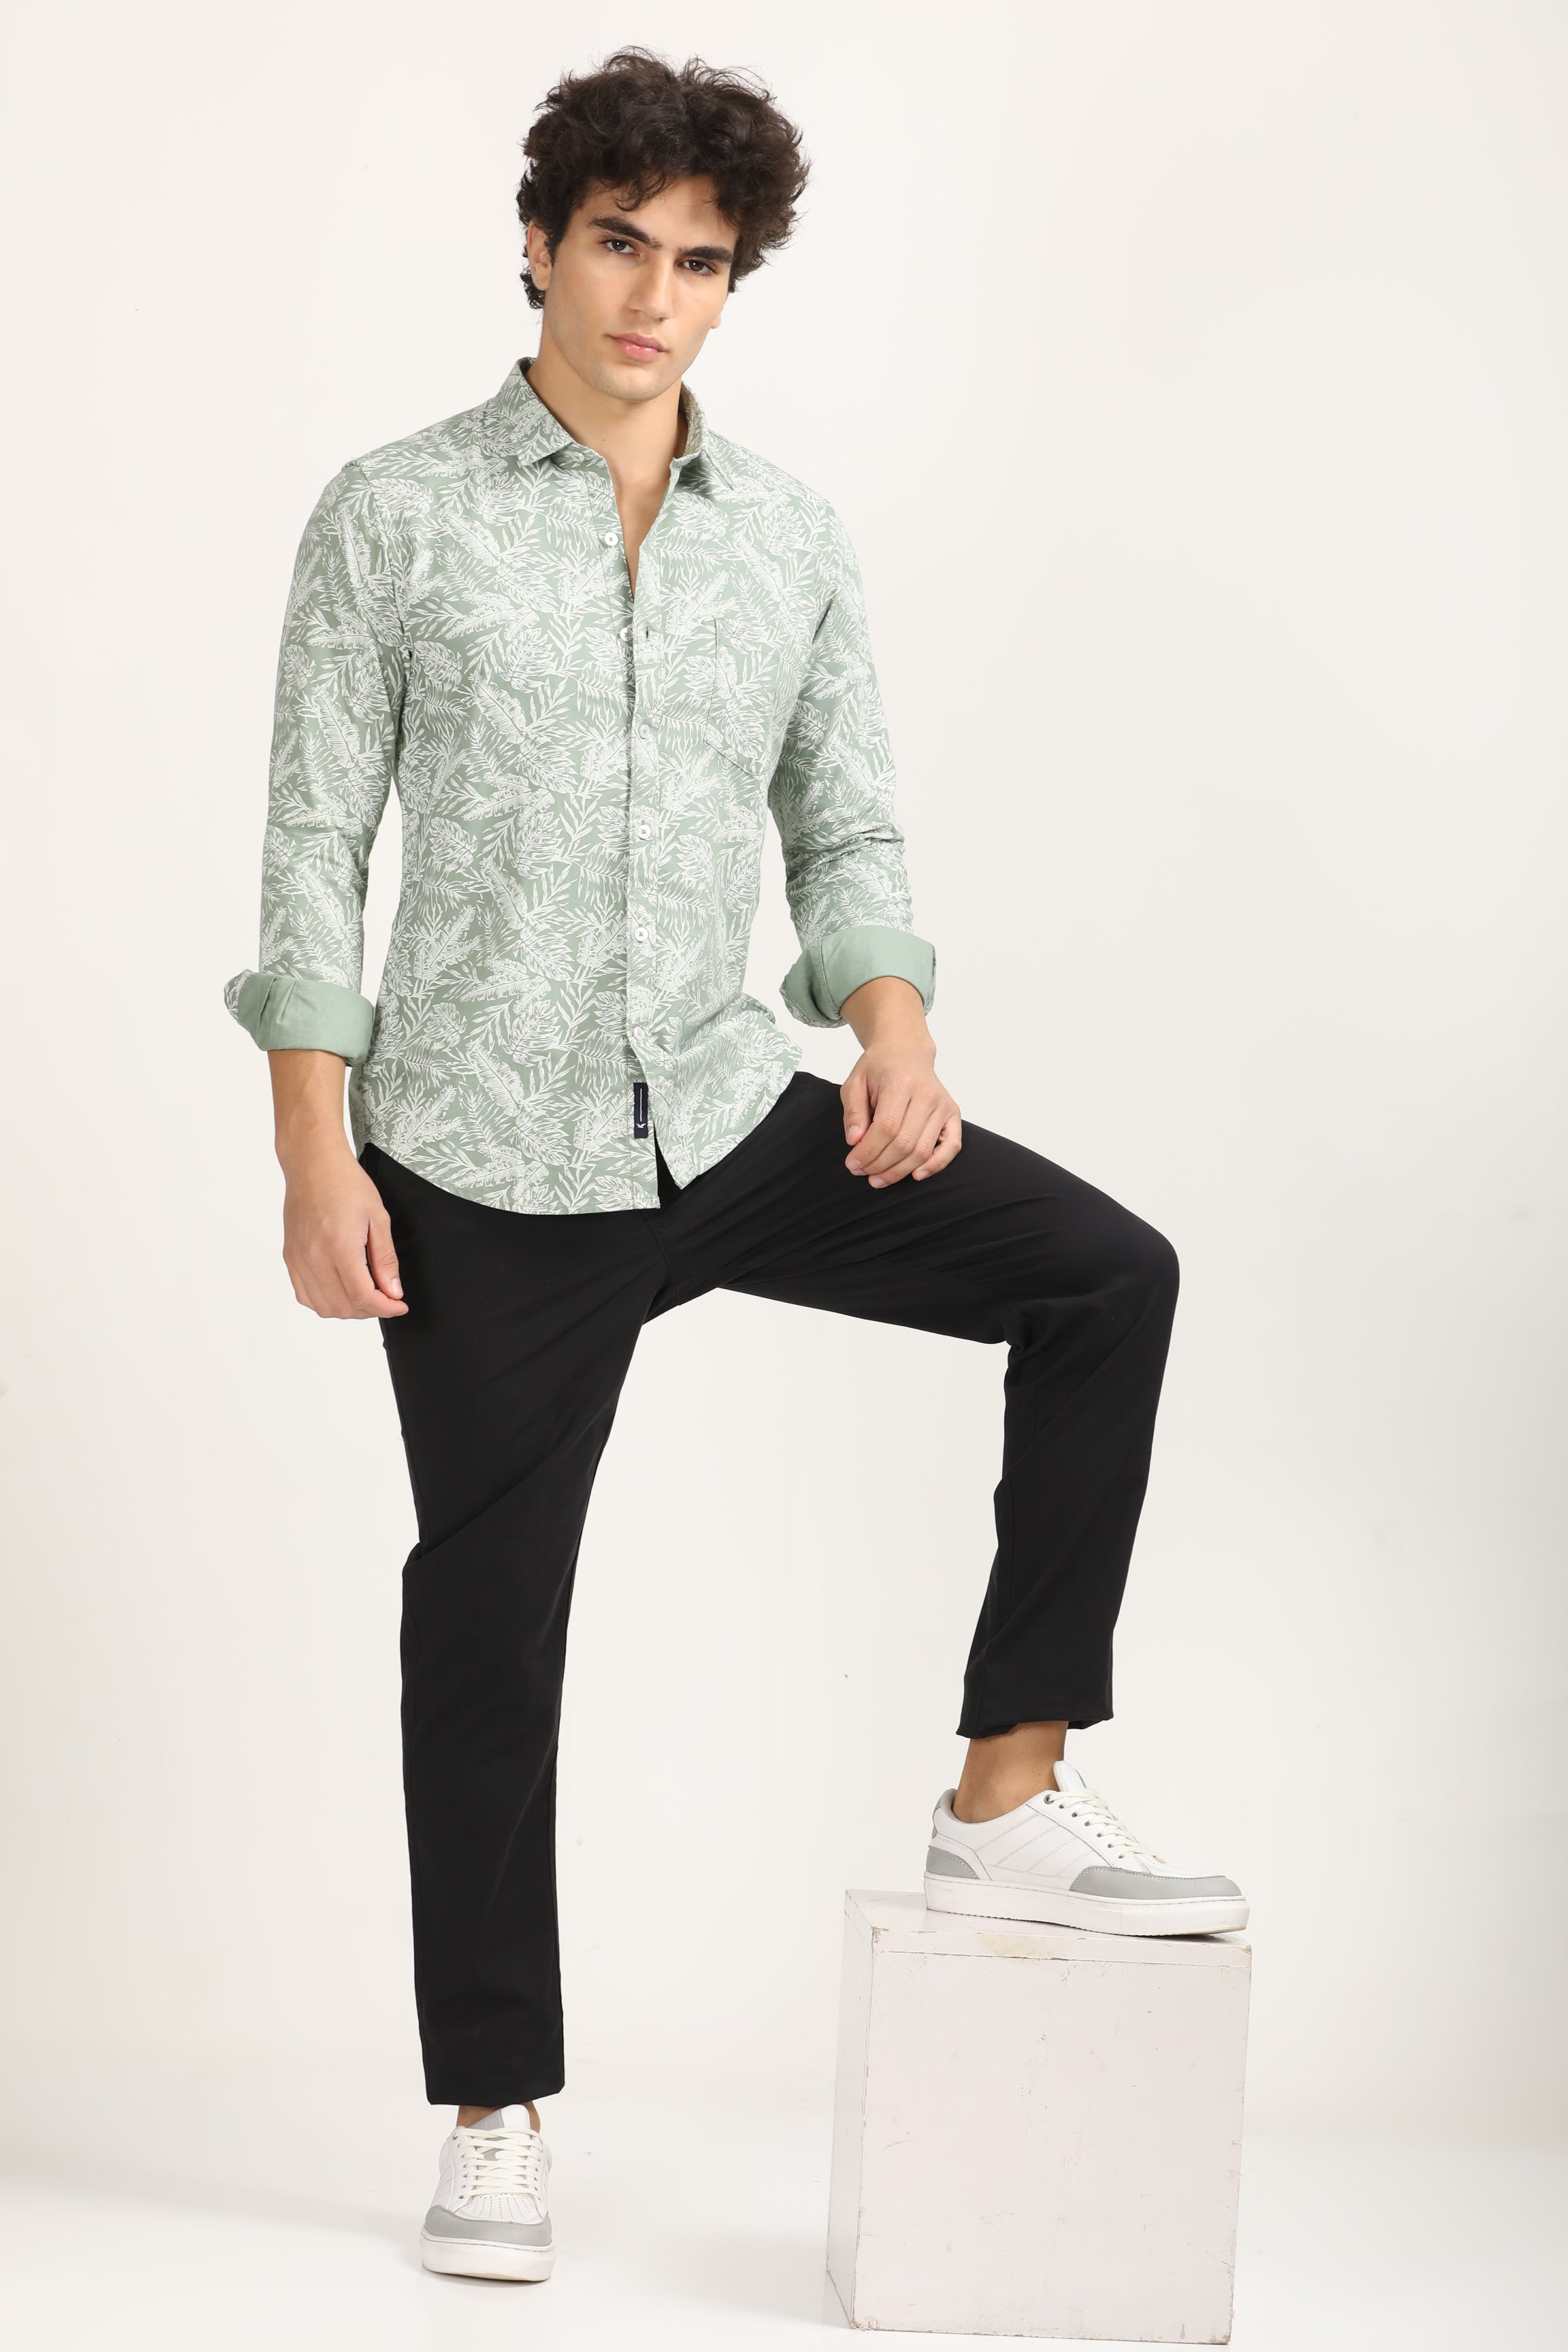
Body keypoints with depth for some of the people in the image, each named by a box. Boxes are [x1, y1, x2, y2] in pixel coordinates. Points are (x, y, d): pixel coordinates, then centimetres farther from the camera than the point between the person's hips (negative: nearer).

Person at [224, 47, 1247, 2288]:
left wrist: (893, 1024, -11)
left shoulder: (793, 539, 7)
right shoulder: (396, 518, -4)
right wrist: (318, 1158, -10)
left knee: (1106, 1277, -13)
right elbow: (315, 847, -4)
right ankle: (498, 2117, 20)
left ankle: (1008, 1799, -5)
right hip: (484, 1170, -3)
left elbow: (843, 827, 10)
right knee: (489, 1624, 5)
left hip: (735, 1119, 3)